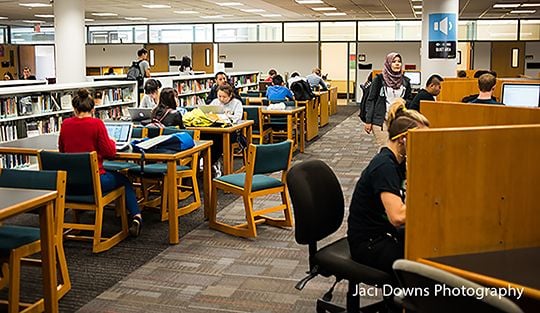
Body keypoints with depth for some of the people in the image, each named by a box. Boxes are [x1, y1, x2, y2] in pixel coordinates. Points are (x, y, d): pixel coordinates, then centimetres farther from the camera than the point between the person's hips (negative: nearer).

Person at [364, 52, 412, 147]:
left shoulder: (405, 81, 9)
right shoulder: (379, 79, -1)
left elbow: (408, 99, 20)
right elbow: (371, 100, 0)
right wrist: (368, 121, -4)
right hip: (381, 120, -3)